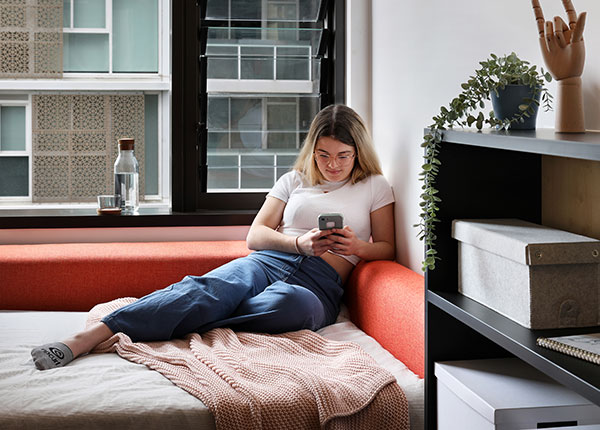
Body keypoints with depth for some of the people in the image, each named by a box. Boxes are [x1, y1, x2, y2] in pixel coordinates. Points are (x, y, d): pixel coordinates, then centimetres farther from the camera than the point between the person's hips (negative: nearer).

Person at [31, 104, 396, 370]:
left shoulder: (375, 187, 18)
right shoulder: (294, 181, 23)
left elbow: (387, 249, 16)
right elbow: (255, 235, 16)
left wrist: (357, 247, -6)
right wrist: (299, 243, -4)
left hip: (321, 283, -1)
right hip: (267, 263, 1)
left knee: (287, 304, -43)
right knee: (208, 288, -35)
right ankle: (88, 337, -50)